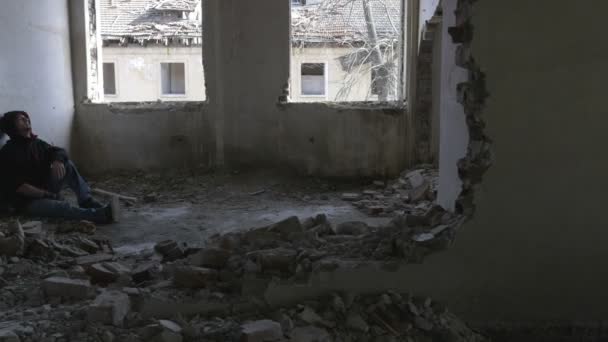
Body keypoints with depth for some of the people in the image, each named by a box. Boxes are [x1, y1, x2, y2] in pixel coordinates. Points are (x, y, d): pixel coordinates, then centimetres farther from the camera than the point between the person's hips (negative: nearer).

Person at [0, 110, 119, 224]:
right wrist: (46, 194, -20)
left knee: (67, 164, -6)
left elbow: (60, 152, 4)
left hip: (44, 190, 8)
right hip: (27, 201, -8)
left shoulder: (36, 143, 10)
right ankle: (100, 215, -53)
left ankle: (87, 202, -20)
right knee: (62, 206, -34)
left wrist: (57, 161, -21)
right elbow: (17, 186, -19)